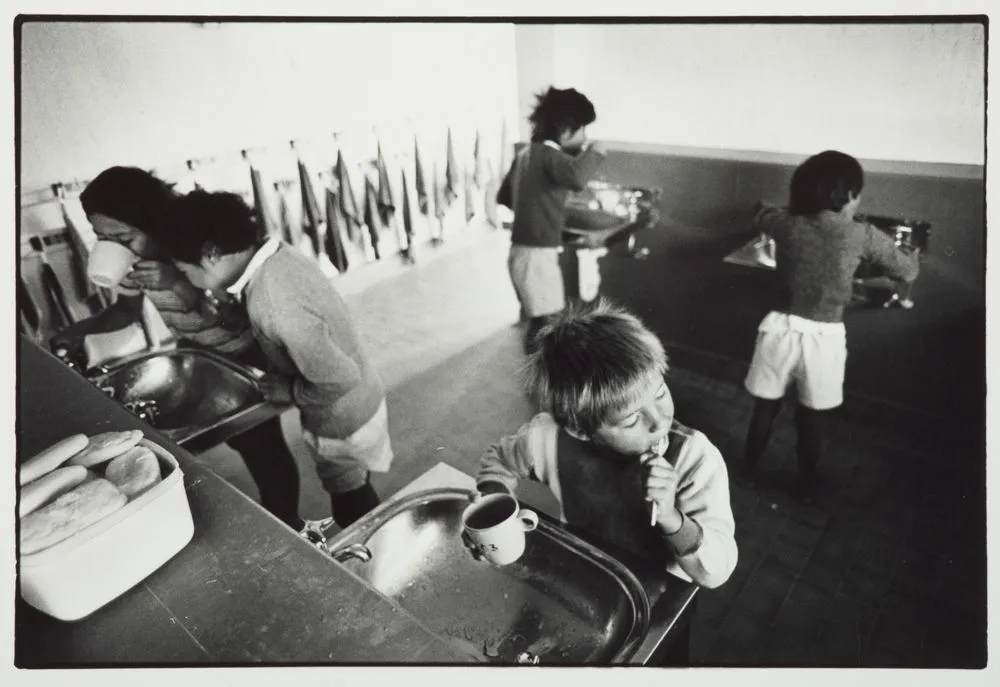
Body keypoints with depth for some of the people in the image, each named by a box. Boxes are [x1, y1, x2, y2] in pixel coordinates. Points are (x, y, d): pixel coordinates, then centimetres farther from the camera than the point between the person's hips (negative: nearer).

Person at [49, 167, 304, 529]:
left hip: (245, 354, -6)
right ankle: (270, 514, 43)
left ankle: (286, 524, 26)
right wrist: (83, 328, -13)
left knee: (262, 441, 2)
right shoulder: (130, 256, -14)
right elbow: (127, 308, 4)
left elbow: (237, 316, -32)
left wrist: (181, 283, -45)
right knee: (239, 437, 21)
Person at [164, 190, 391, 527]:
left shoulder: (273, 307, -35)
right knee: (356, 503, 29)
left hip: (342, 423, -8)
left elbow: (338, 380, -32)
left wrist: (288, 391, -16)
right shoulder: (276, 254, -8)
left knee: (352, 510, 17)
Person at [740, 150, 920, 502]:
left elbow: (760, 214, 20)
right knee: (813, 417, 18)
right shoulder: (861, 235, -9)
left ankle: (749, 470, 37)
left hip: (781, 328, 1)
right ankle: (805, 485, 36)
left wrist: (796, 208, 28)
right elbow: (908, 272, 6)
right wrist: (911, 255, 27)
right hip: (824, 337, -1)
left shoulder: (785, 223, -5)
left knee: (765, 407, 19)